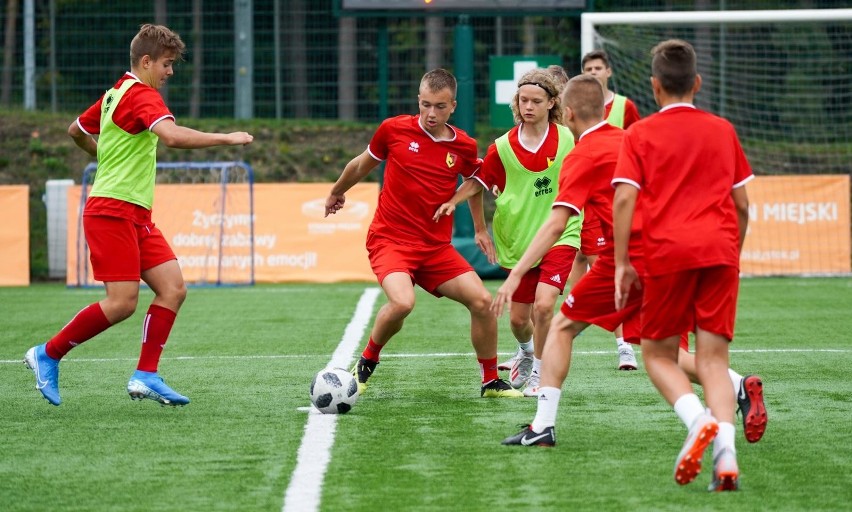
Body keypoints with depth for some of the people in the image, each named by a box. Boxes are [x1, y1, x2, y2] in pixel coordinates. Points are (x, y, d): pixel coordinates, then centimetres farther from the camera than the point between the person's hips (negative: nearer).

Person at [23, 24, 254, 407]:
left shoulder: (115, 94, 17)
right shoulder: (141, 94, -13)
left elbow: (76, 131, 31)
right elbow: (172, 136, -31)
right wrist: (226, 139, -24)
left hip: (136, 216, 10)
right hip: (113, 212, -10)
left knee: (173, 288, -1)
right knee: (123, 302, -14)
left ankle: (146, 376, -3)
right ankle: (47, 355, 1)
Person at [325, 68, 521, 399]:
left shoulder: (464, 147, 0)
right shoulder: (394, 129, -5)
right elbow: (363, 163, 14)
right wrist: (336, 193, 29)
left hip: (436, 246, 3)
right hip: (390, 239, -3)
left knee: (481, 301, -9)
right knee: (402, 302, -30)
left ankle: (491, 382, 12)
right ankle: (366, 364, -3)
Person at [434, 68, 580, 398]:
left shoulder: (567, 139, -6)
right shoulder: (503, 148, -5)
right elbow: (477, 185, 5)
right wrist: (480, 228, -5)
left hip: (559, 236, -2)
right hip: (519, 240, 2)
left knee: (543, 304, -21)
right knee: (518, 318, 10)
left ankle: (539, 372, -1)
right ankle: (527, 353, 46)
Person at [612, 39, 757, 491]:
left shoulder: (640, 135, 5)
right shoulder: (723, 131, 14)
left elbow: (624, 199, -5)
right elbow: (742, 204, 14)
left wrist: (622, 264, -1)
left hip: (669, 253, -2)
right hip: (720, 251, 2)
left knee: (658, 353, 10)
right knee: (713, 357, 2)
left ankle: (698, 419, -18)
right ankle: (725, 454, -17)